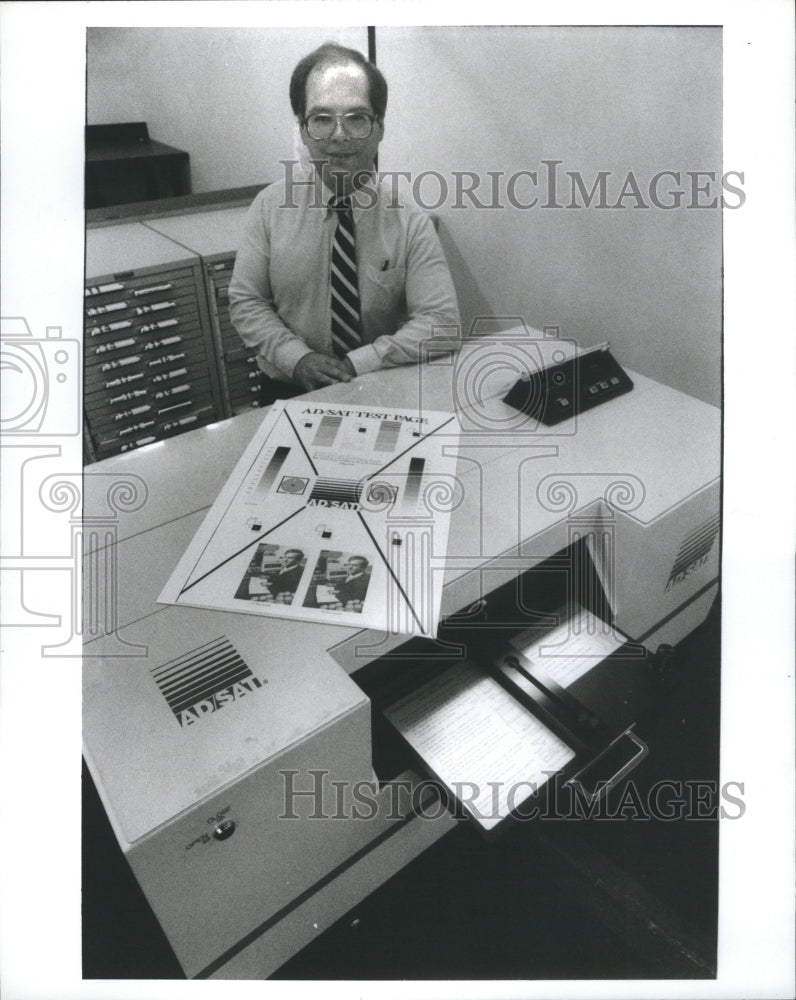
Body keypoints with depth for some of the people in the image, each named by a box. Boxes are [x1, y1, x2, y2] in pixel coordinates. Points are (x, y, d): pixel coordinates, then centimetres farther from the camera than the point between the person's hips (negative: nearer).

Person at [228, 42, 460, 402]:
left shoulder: (410, 219, -6)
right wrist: (298, 358, -13)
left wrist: (357, 363, -17)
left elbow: (441, 323, -9)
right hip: (290, 392, 1)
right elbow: (245, 303, 2)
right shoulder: (269, 206, -1)